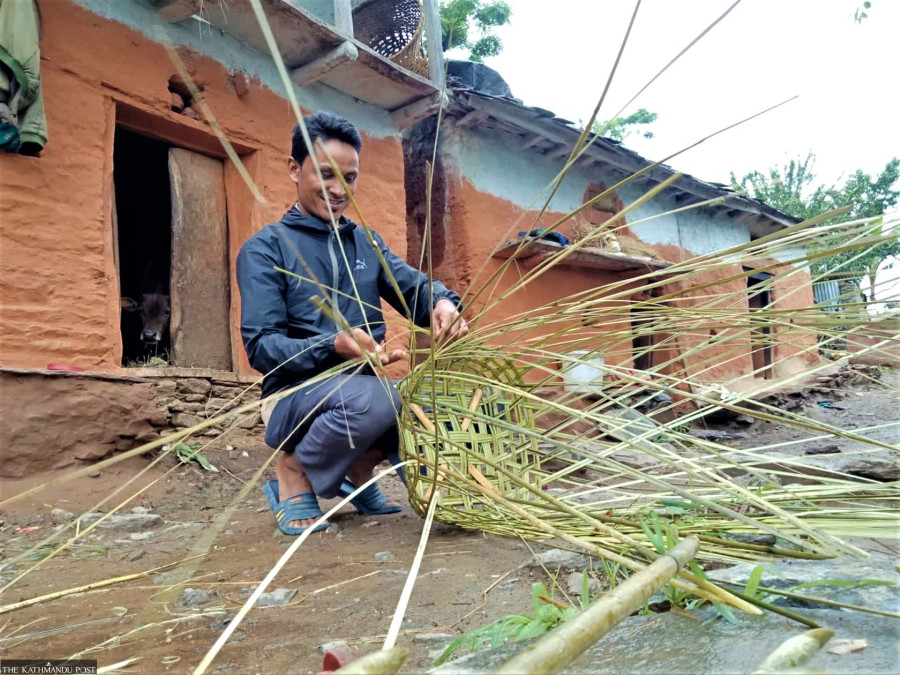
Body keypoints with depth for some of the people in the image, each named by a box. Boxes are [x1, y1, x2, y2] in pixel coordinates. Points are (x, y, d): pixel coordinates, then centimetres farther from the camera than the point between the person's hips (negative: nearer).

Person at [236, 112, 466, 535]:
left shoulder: (367, 242, 14)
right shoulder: (264, 249, -3)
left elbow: (413, 287, -1)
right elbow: (261, 346, -13)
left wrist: (441, 303, -25)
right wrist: (334, 346, -31)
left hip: (363, 387, 6)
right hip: (298, 396, -6)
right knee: (372, 397, -36)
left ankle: (358, 470, 10)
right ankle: (293, 473, -6)